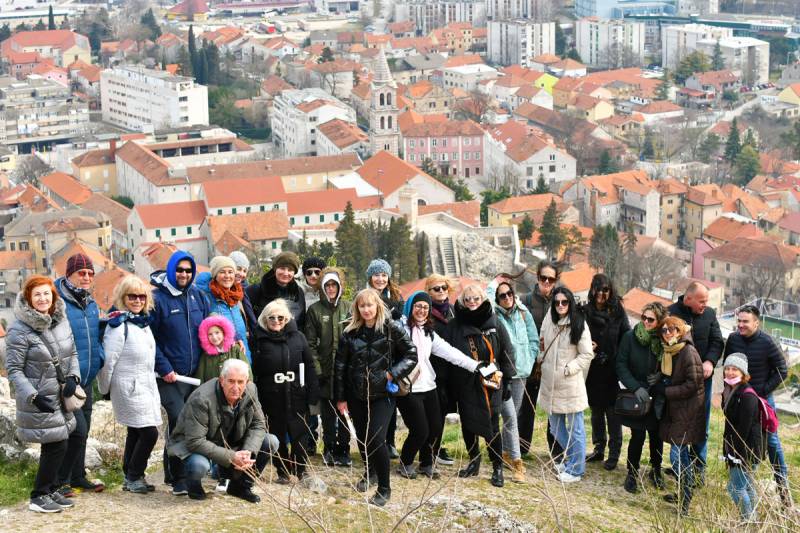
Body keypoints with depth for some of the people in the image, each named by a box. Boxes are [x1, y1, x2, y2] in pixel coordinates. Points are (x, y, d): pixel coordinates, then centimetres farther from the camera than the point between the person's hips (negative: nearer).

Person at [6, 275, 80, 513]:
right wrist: (33, 396, -21)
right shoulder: (20, 330, -14)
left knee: (55, 446, 12)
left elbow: (72, 353, 15)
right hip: (39, 401, -6)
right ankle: (38, 497, 7)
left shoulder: (61, 320, 5)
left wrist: (73, 377, -3)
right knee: (56, 446, -7)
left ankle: (50, 491, 28)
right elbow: (13, 369, -12)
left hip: (60, 396, 6)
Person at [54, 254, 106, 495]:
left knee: (83, 432, 15)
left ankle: (77, 477, 28)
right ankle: (61, 480, 2)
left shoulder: (91, 304, 10)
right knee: (78, 429, -11)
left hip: (86, 380, 8)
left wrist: (101, 360, 8)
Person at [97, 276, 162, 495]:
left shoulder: (144, 322, 11)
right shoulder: (118, 325, -15)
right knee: (149, 432, -10)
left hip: (147, 386, 8)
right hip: (129, 388, -8)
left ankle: (130, 477, 22)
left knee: (135, 432, 13)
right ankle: (134, 477, 2)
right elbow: (108, 360, -13)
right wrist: (105, 389, -6)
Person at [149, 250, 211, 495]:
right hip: (170, 375, -6)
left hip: (195, 373, 6)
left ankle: (172, 471, 25)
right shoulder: (158, 298, -7)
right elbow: (149, 337, -8)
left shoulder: (197, 296, 9)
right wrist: (164, 368, -12)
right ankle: (178, 478, -7)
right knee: (179, 420, -15)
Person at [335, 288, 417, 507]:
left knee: (376, 438, -14)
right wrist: (340, 397, 3)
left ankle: (384, 488, 0)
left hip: (383, 394, -3)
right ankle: (370, 471, 42)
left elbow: (411, 355, -1)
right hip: (357, 394, 4)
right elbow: (340, 366, 4)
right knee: (362, 438, 14)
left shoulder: (392, 329, -7)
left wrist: (393, 373, -13)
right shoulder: (350, 333, -1)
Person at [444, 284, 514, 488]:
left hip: (490, 384, -2)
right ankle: (474, 462, 28)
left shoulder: (494, 323, 0)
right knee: (467, 425, 11)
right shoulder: (455, 325, 3)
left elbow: (507, 352, 4)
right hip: (465, 384, 2)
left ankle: (497, 468, 10)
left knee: (492, 427, -2)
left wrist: (506, 380, 2)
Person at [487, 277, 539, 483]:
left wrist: (528, 363, 4)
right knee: (510, 417, -10)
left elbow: (534, 341, 12)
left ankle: (506, 451, 33)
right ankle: (517, 462, -8)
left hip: (520, 373, 4)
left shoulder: (524, 314, 5)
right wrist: (492, 286, -12)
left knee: (513, 415, 15)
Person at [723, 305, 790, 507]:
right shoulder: (733, 339, -5)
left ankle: (782, 484, 10)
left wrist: (763, 390, -11)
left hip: (762, 398, -3)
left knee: (771, 441, 0)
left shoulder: (767, 343, -15)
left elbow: (782, 371, -8)